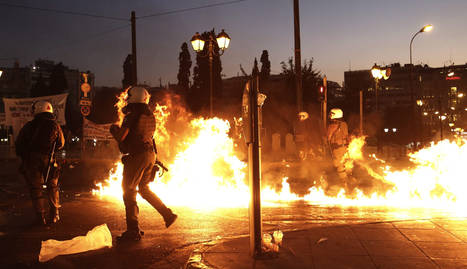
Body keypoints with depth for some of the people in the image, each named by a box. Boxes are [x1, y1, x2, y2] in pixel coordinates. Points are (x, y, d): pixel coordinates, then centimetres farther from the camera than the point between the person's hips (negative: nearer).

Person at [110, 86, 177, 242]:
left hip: (137, 156, -8)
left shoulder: (132, 116, -12)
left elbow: (121, 137, -15)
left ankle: (133, 231, -2)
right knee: (144, 189, 21)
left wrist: (114, 128, 7)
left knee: (129, 191, -2)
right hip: (150, 154, 8)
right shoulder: (150, 115, 13)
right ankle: (168, 215, 21)